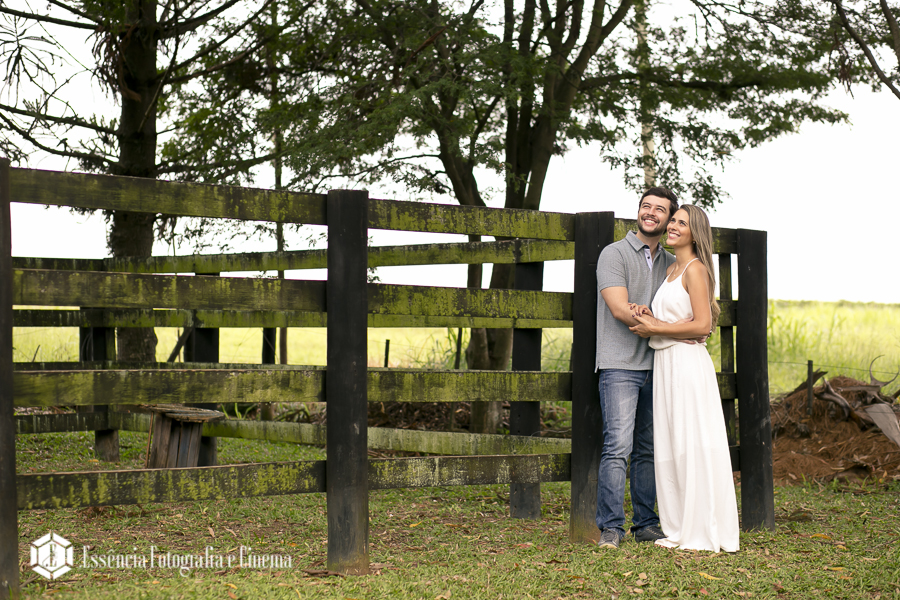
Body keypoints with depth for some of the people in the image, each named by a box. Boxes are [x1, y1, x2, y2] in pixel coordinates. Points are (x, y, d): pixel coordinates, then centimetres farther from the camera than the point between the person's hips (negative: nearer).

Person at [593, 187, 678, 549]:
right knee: (618, 446, -13)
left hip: (656, 367, 6)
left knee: (649, 449, 8)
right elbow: (620, 310, -13)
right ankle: (610, 527, -10)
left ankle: (645, 523, 15)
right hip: (620, 366, -6)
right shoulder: (614, 254, -2)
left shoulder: (671, 263, 16)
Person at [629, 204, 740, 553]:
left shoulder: (695, 269, -9)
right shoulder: (672, 270, 18)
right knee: (670, 448, 10)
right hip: (665, 363, 9)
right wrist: (649, 318, 4)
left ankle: (705, 534, -1)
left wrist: (655, 328, -11)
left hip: (687, 363, -9)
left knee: (693, 447, -6)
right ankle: (680, 530, 16)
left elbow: (702, 325, -16)